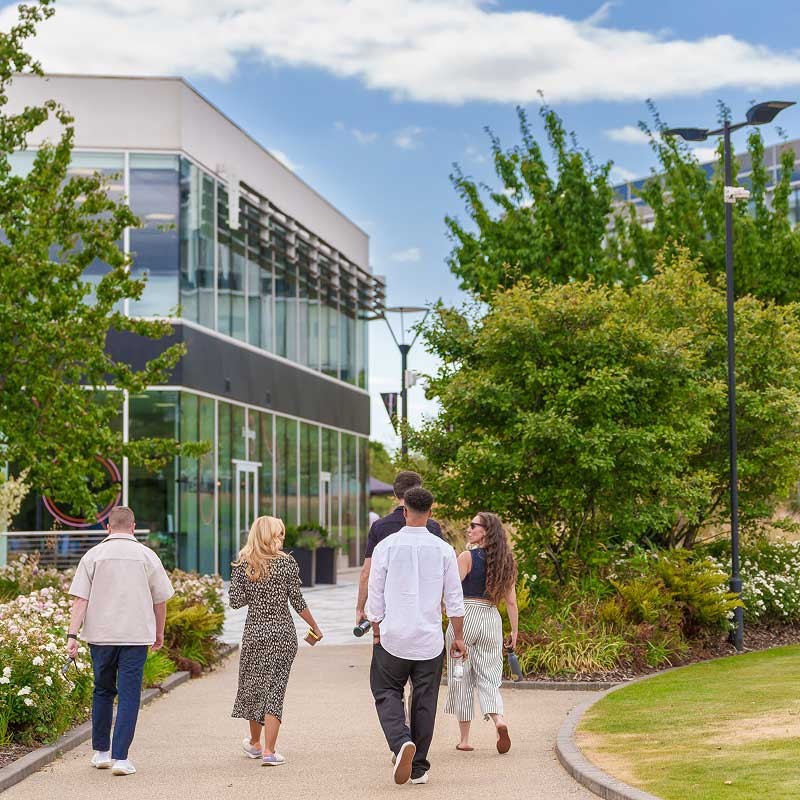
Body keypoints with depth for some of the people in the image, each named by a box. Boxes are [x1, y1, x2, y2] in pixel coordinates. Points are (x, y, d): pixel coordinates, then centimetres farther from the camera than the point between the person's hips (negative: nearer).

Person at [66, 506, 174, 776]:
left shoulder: (93, 555, 1)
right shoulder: (146, 556, 2)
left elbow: (80, 599, -5)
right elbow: (160, 600, 8)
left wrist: (72, 636, -6)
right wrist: (159, 633, 21)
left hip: (100, 635, 1)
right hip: (136, 635, -1)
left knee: (103, 692, 17)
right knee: (129, 695, 0)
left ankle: (101, 751, 24)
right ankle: (120, 757, -6)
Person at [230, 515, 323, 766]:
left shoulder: (242, 565, -2)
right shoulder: (287, 563, -6)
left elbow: (235, 600, -6)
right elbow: (298, 602, -5)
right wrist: (314, 627, 5)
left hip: (255, 632, 2)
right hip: (283, 633, -1)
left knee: (254, 685, 17)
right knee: (275, 689, 1)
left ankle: (255, 743, 32)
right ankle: (269, 750, -5)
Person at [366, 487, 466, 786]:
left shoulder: (385, 547, -5)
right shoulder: (443, 550, -2)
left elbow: (375, 596, -1)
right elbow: (454, 598, 2)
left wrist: (376, 633, 11)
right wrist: (458, 637, 11)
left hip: (393, 637, -1)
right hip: (430, 639, 1)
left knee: (387, 692, 10)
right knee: (424, 700, 10)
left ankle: (401, 742, -16)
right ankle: (419, 768, 15)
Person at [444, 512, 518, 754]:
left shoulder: (467, 557, -9)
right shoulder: (505, 561, 7)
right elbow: (511, 600, 9)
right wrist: (514, 631, 15)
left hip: (465, 616, -4)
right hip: (492, 619, 4)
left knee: (461, 679, 6)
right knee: (489, 677, 8)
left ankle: (465, 738, 10)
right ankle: (499, 719, -20)